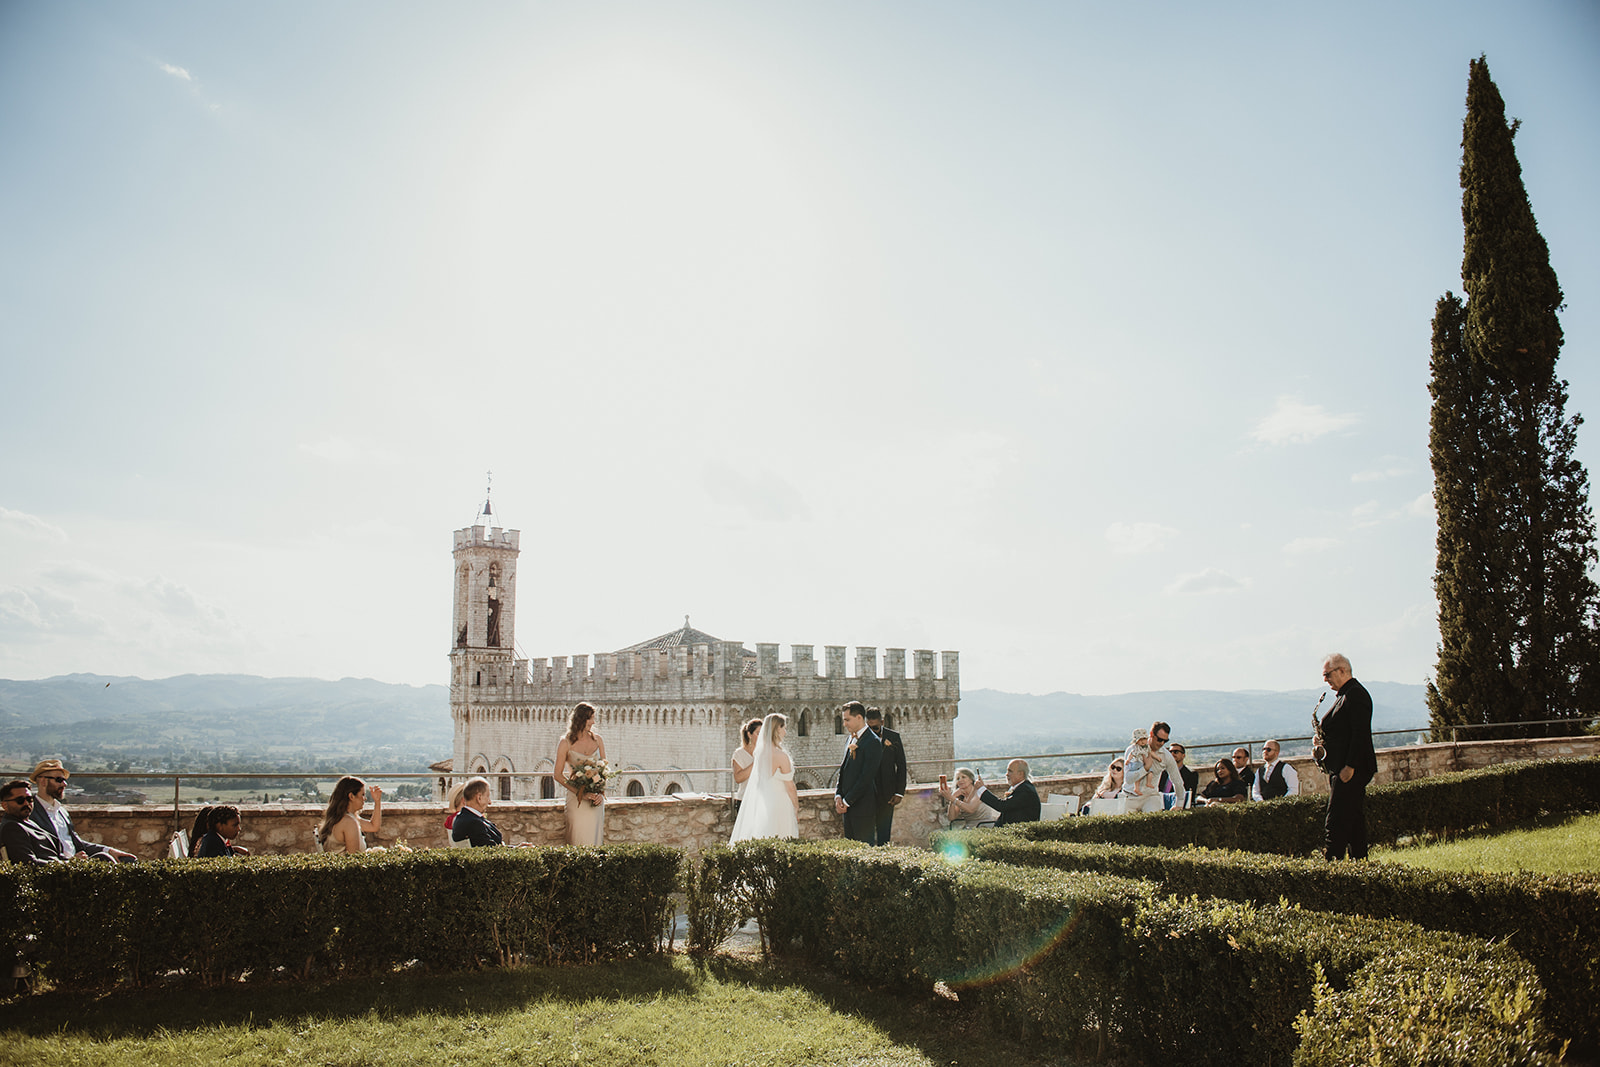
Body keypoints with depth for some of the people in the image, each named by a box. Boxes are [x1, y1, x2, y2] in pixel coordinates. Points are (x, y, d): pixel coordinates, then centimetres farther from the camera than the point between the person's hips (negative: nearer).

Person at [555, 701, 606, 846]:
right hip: (576, 799, -3)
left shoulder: (597, 739, 6)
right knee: (579, 841, -4)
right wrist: (580, 793, -13)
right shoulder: (566, 743, -4)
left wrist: (601, 792, -5)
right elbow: (558, 775, -4)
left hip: (596, 797, 3)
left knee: (595, 839, 4)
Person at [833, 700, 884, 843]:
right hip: (848, 805, 8)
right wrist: (838, 795, 1)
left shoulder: (873, 742, -13)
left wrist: (847, 801, -15)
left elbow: (866, 777, -18)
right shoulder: (852, 739, 14)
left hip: (863, 806, -8)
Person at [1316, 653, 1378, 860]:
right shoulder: (1347, 694, 19)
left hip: (1352, 770, -11)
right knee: (1354, 821, 12)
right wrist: (1324, 749, 8)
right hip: (1340, 769, 11)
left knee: (1336, 825, -12)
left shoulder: (1356, 694, -13)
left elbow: (1360, 733, -20)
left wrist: (1350, 766, -23)